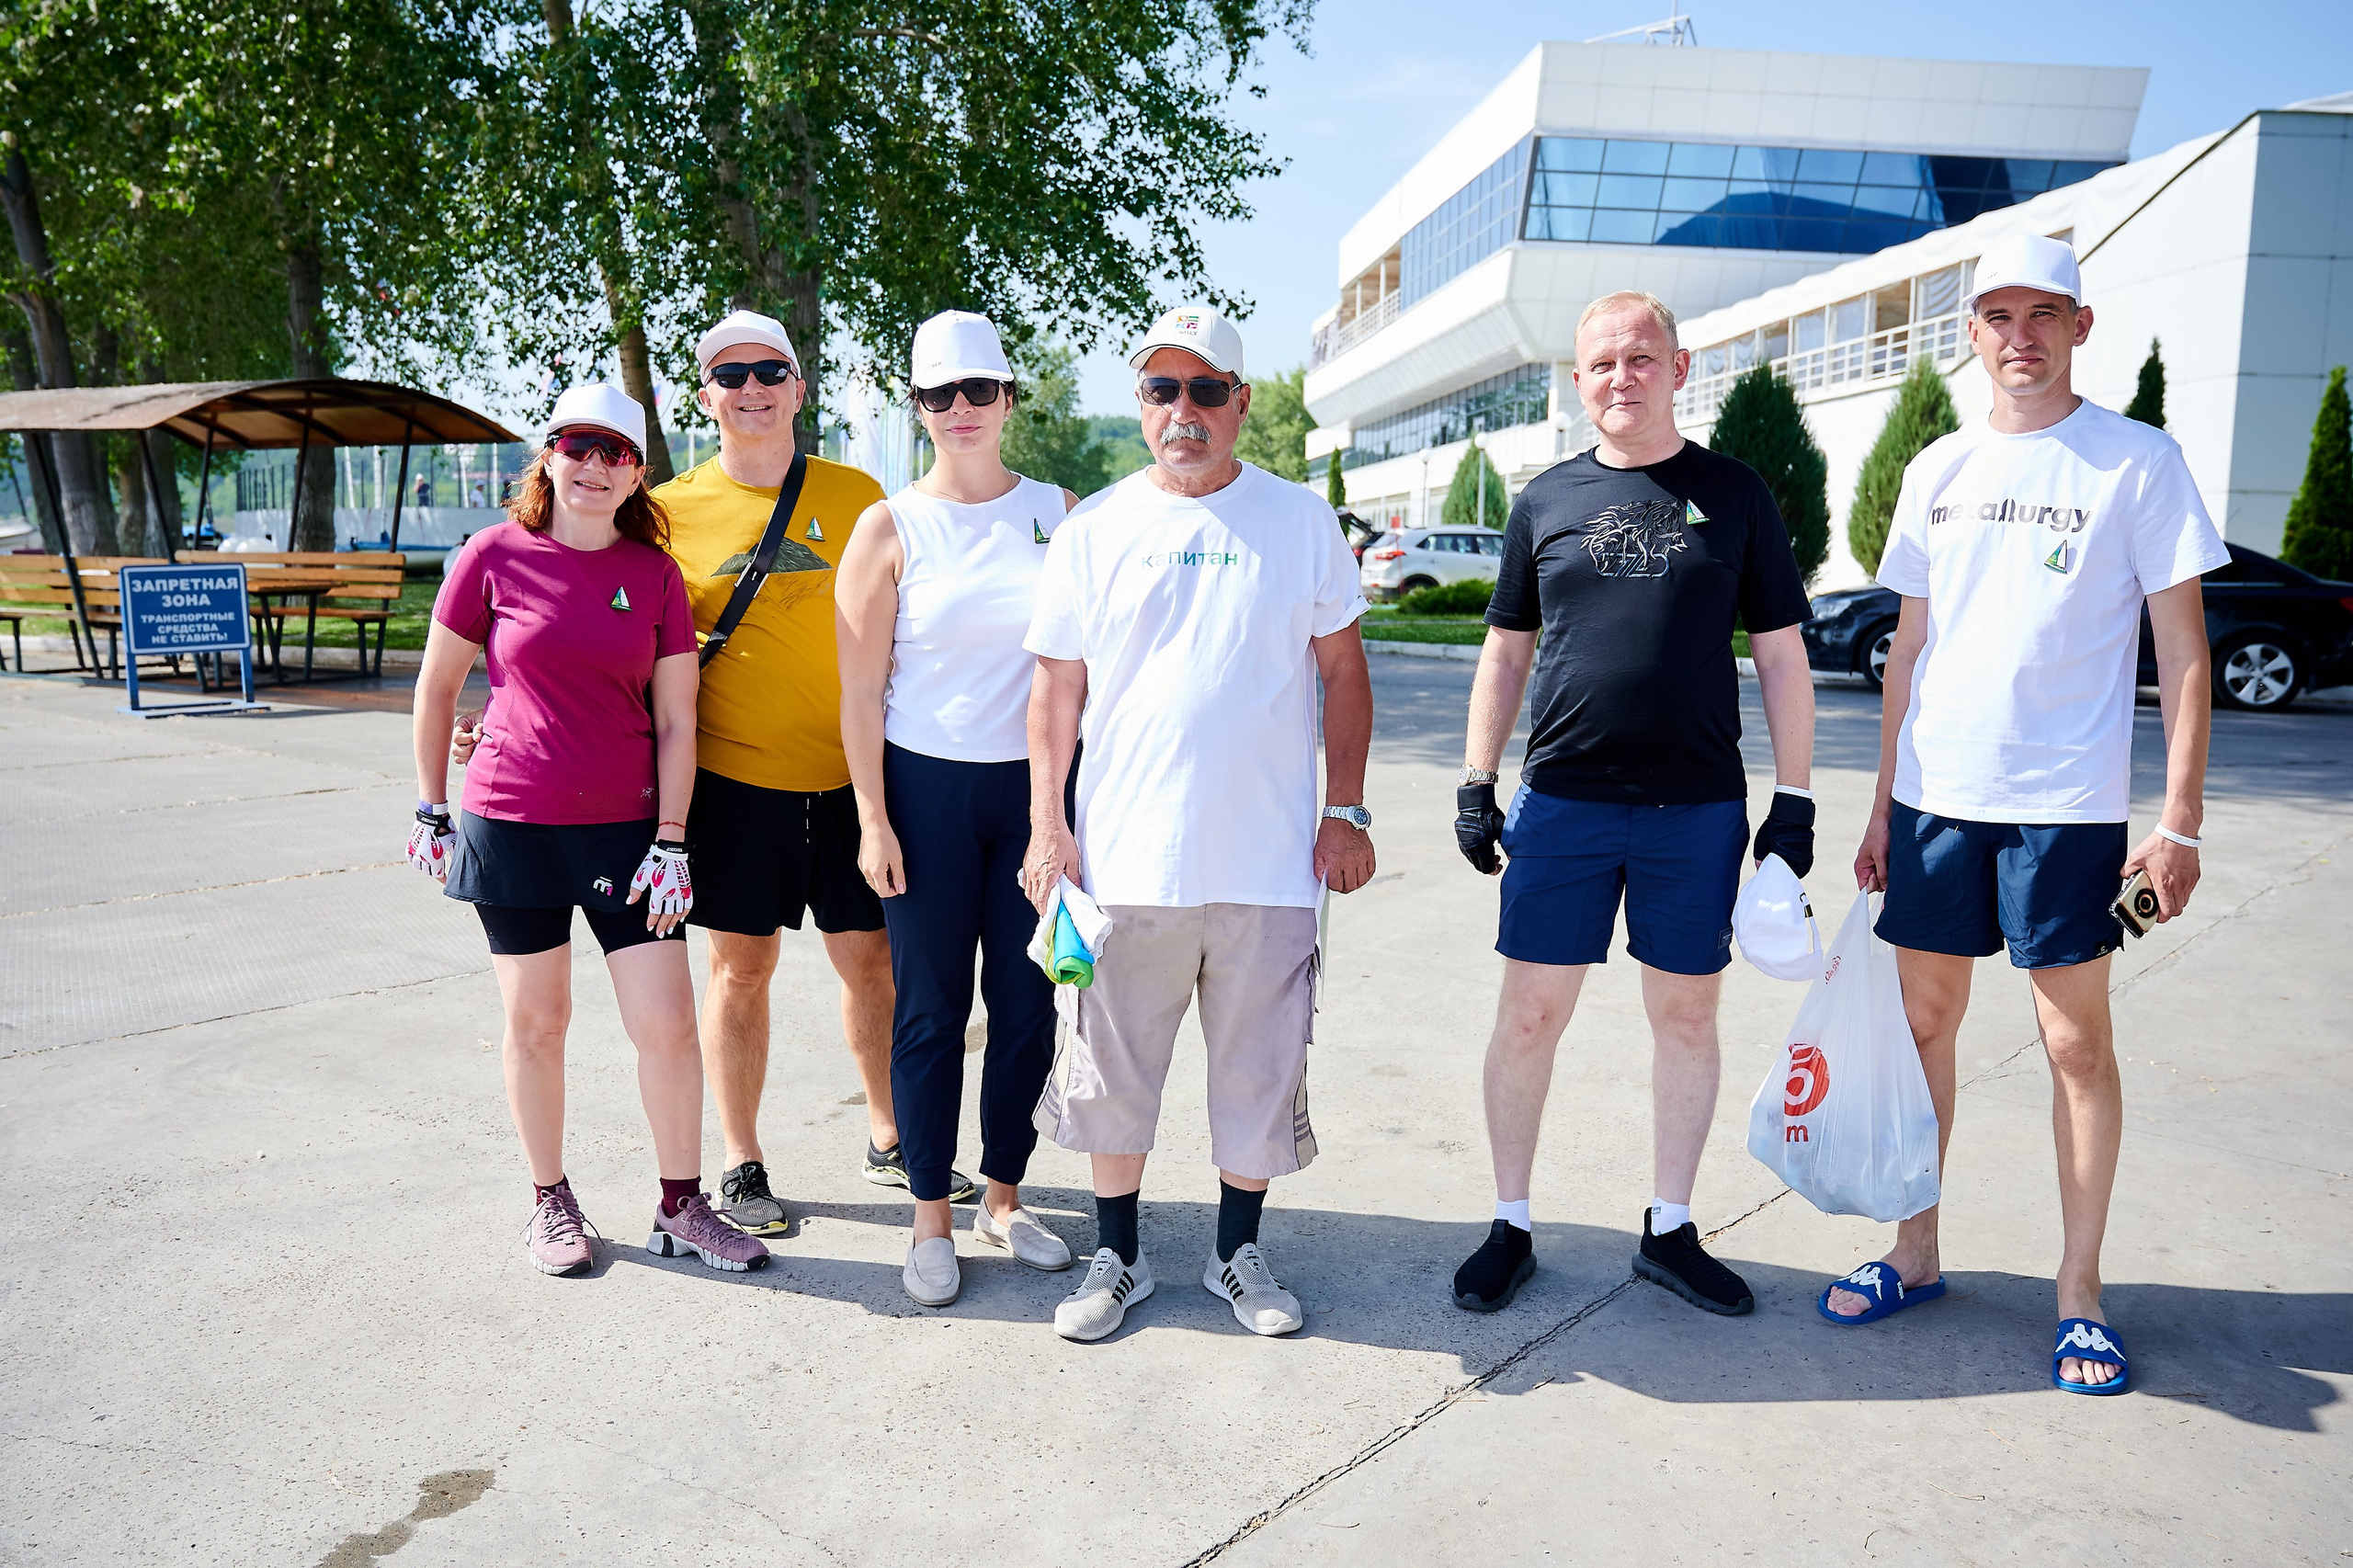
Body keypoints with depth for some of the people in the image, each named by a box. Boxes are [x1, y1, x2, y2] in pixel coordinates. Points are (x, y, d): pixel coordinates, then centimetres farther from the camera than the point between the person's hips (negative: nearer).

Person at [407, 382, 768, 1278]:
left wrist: (672, 841, -4)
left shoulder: (655, 574, 2)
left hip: (627, 826, 1)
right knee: (536, 1021, 9)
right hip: (512, 824, -1)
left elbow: (675, 720, 1)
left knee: (668, 1023, 0)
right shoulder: (497, 556, -2)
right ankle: (550, 1203, 28)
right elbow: (436, 687, 7)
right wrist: (430, 810, 7)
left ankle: (681, 1209, 17)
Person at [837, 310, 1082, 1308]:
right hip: (926, 787, -2)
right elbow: (860, 688, -2)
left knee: (1027, 1004, 8)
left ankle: (1003, 1202, 25)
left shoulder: (1059, 512, 6)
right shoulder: (890, 528, 0)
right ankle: (931, 1220, 19)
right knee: (930, 1010, 4)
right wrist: (872, 820, -8)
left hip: (1034, 785, 2)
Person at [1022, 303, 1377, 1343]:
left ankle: (1238, 1254, 31)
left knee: (1260, 1070, 11)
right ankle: (1116, 1257, 28)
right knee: (1112, 1070, 9)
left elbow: (1343, 672, 8)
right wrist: (1047, 825, 0)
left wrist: (1344, 810, 2)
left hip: (1271, 861, 0)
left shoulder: (1300, 521, 5)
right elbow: (1057, 688, 6)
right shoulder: (1091, 534, 5)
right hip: (1126, 858, 0)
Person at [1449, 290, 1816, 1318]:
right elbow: (1505, 652, 12)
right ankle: (1511, 1227, 18)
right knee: (1529, 1017, 2)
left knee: (1688, 1018, 9)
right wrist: (1475, 782, 5)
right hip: (1561, 802, 0)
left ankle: (1670, 1231, 25)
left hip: (1699, 808, 0)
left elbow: (1781, 656, 6)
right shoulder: (1546, 501, 8)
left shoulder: (1733, 494, 5)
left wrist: (1794, 800, 2)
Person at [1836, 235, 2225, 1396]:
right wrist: (1882, 803, 12)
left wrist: (2180, 819, -10)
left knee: (2077, 1041, 2)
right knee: (1924, 1020, 10)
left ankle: (2079, 1292, 17)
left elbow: (2182, 647, -3)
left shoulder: (2139, 461, -2)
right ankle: (1916, 1255, 24)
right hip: (1935, 798, 4)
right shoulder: (1937, 471, 10)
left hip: (2067, 806, -4)